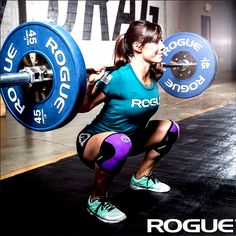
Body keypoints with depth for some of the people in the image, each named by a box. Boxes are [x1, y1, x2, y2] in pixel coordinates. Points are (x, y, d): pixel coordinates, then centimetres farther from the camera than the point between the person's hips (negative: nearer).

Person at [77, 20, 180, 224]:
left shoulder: (152, 76, -7)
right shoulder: (119, 78, -29)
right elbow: (83, 108, -17)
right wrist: (90, 85, -33)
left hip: (129, 138, 8)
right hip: (94, 142, -7)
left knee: (169, 128, 3)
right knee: (119, 142, -39)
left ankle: (141, 178, 21)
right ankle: (97, 200, -13)